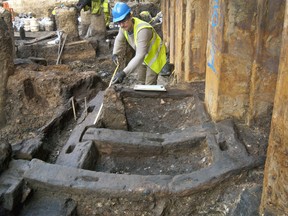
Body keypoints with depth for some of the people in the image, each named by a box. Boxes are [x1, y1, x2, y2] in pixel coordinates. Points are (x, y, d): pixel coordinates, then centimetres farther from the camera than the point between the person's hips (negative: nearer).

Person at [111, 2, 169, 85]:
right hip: (143, 56, 8)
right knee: (141, 82, 20)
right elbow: (119, 39, 7)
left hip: (154, 56, -8)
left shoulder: (142, 29, -41)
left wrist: (124, 72, -54)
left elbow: (140, 56, -47)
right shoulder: (124, 26, -17)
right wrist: (115, 54, -10)